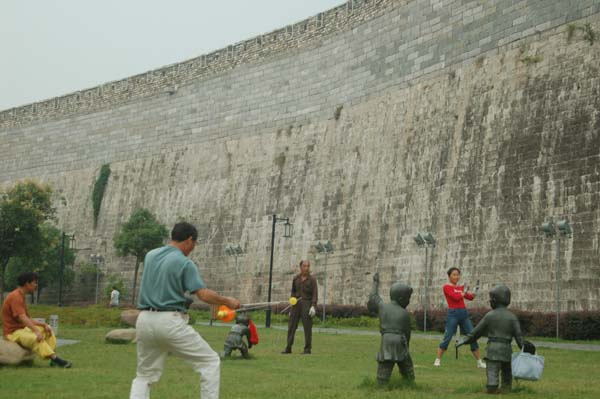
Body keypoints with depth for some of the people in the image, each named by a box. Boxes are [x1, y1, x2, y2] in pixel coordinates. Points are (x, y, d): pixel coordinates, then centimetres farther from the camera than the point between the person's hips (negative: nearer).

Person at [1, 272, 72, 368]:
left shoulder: (21, 296, 14)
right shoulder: (15, 297, -18)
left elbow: (28, 319, 13)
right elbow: (22, 318, -30)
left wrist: (44, 325, 0)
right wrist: (36, 331, -39)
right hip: (13, 332, -10)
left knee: (48, 330, 6)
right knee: (36, 338, -33)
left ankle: (53, 358, -9)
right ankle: (55, 359, -34)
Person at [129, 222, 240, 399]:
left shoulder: (150, 255, 12)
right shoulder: (185, 263, -7)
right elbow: (204, 295, -15)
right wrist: (227, 301, 0)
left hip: (145, 320, 6)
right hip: (170, 321, -6)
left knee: (144, 375, 17)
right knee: (210, 362, 6)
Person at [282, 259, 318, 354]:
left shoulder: (312, 279, -1)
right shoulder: (296, 279, 11)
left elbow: (315, 294, -6)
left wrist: (313, 306, -16)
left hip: (307, 303, -4)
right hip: (296, 303, 4)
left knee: (307, 327, -2)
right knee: (291, 326, 2)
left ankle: (307, 349, 3)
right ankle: (288, 348, 7)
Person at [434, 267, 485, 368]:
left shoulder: (461, 287, 17)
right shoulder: (447, 287, -1)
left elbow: (470, 297, 7)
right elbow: (456, 297, -14)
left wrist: (472, 293, -13)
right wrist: (464, 293, 2)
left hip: (464, 313, 6)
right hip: (453, 313, -6)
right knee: (447, 337, -7)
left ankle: (479, 362, 10)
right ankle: (437, 360, 3)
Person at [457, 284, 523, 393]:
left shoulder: (489, 315, -2)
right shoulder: (512, 317, 0)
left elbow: (477, 332, 5)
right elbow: (519, 336, -6)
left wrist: (464, 340, 17)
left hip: (492, 351, -2)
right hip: (506, 351, 2)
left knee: (492, 379, -3)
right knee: (507, 377, 20)